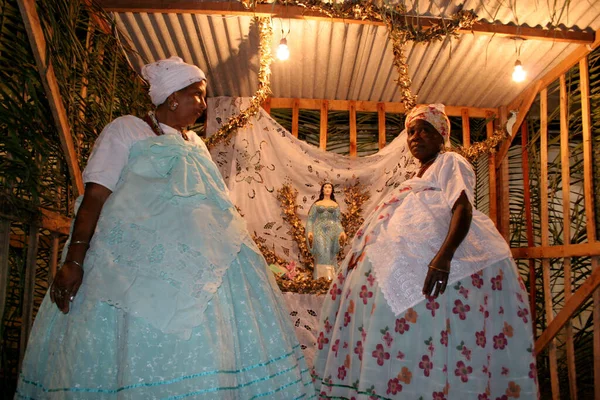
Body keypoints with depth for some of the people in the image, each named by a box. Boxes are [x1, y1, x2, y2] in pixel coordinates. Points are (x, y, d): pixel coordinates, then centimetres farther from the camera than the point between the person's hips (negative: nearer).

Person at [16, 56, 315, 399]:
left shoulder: (196, 143, 23)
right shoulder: (126, 129, 5)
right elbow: (96, 195, -6)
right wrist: (74, 261, -15)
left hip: (197, 255, 6)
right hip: (139, 255, -5)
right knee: (142, 343, -10)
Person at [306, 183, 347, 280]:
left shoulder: (335, 205, 15)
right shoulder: (317, 204, 13)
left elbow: (337, 220, 11)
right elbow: (311, 219, 8)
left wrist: (342, 231, -4)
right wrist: (309, 231, -6)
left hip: (331, 231, 1)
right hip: (319, 230, -1)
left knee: (330, 254, -4)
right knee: (321, 253, -14)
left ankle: (330, 278, -3)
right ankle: (321, 278, -14)